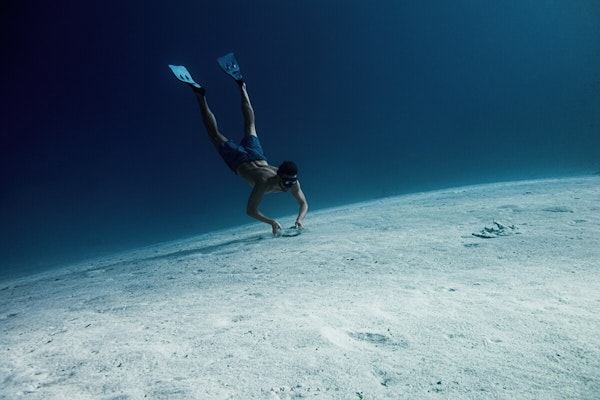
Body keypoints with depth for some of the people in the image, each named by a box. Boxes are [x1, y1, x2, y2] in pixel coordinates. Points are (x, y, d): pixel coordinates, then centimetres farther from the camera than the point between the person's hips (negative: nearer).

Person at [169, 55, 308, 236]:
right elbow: (250, 210, -38)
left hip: (258, 157, 5)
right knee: (215, 135, 16)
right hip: (240, 161, -5)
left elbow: (304, 204, -18)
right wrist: (271, 222, -48)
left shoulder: (292, 182, -29)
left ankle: (241, 84, 41)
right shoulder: (265, 183, -42)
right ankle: (200, 95, 23)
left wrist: (300, 219, -37)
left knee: (250, 126, 27)